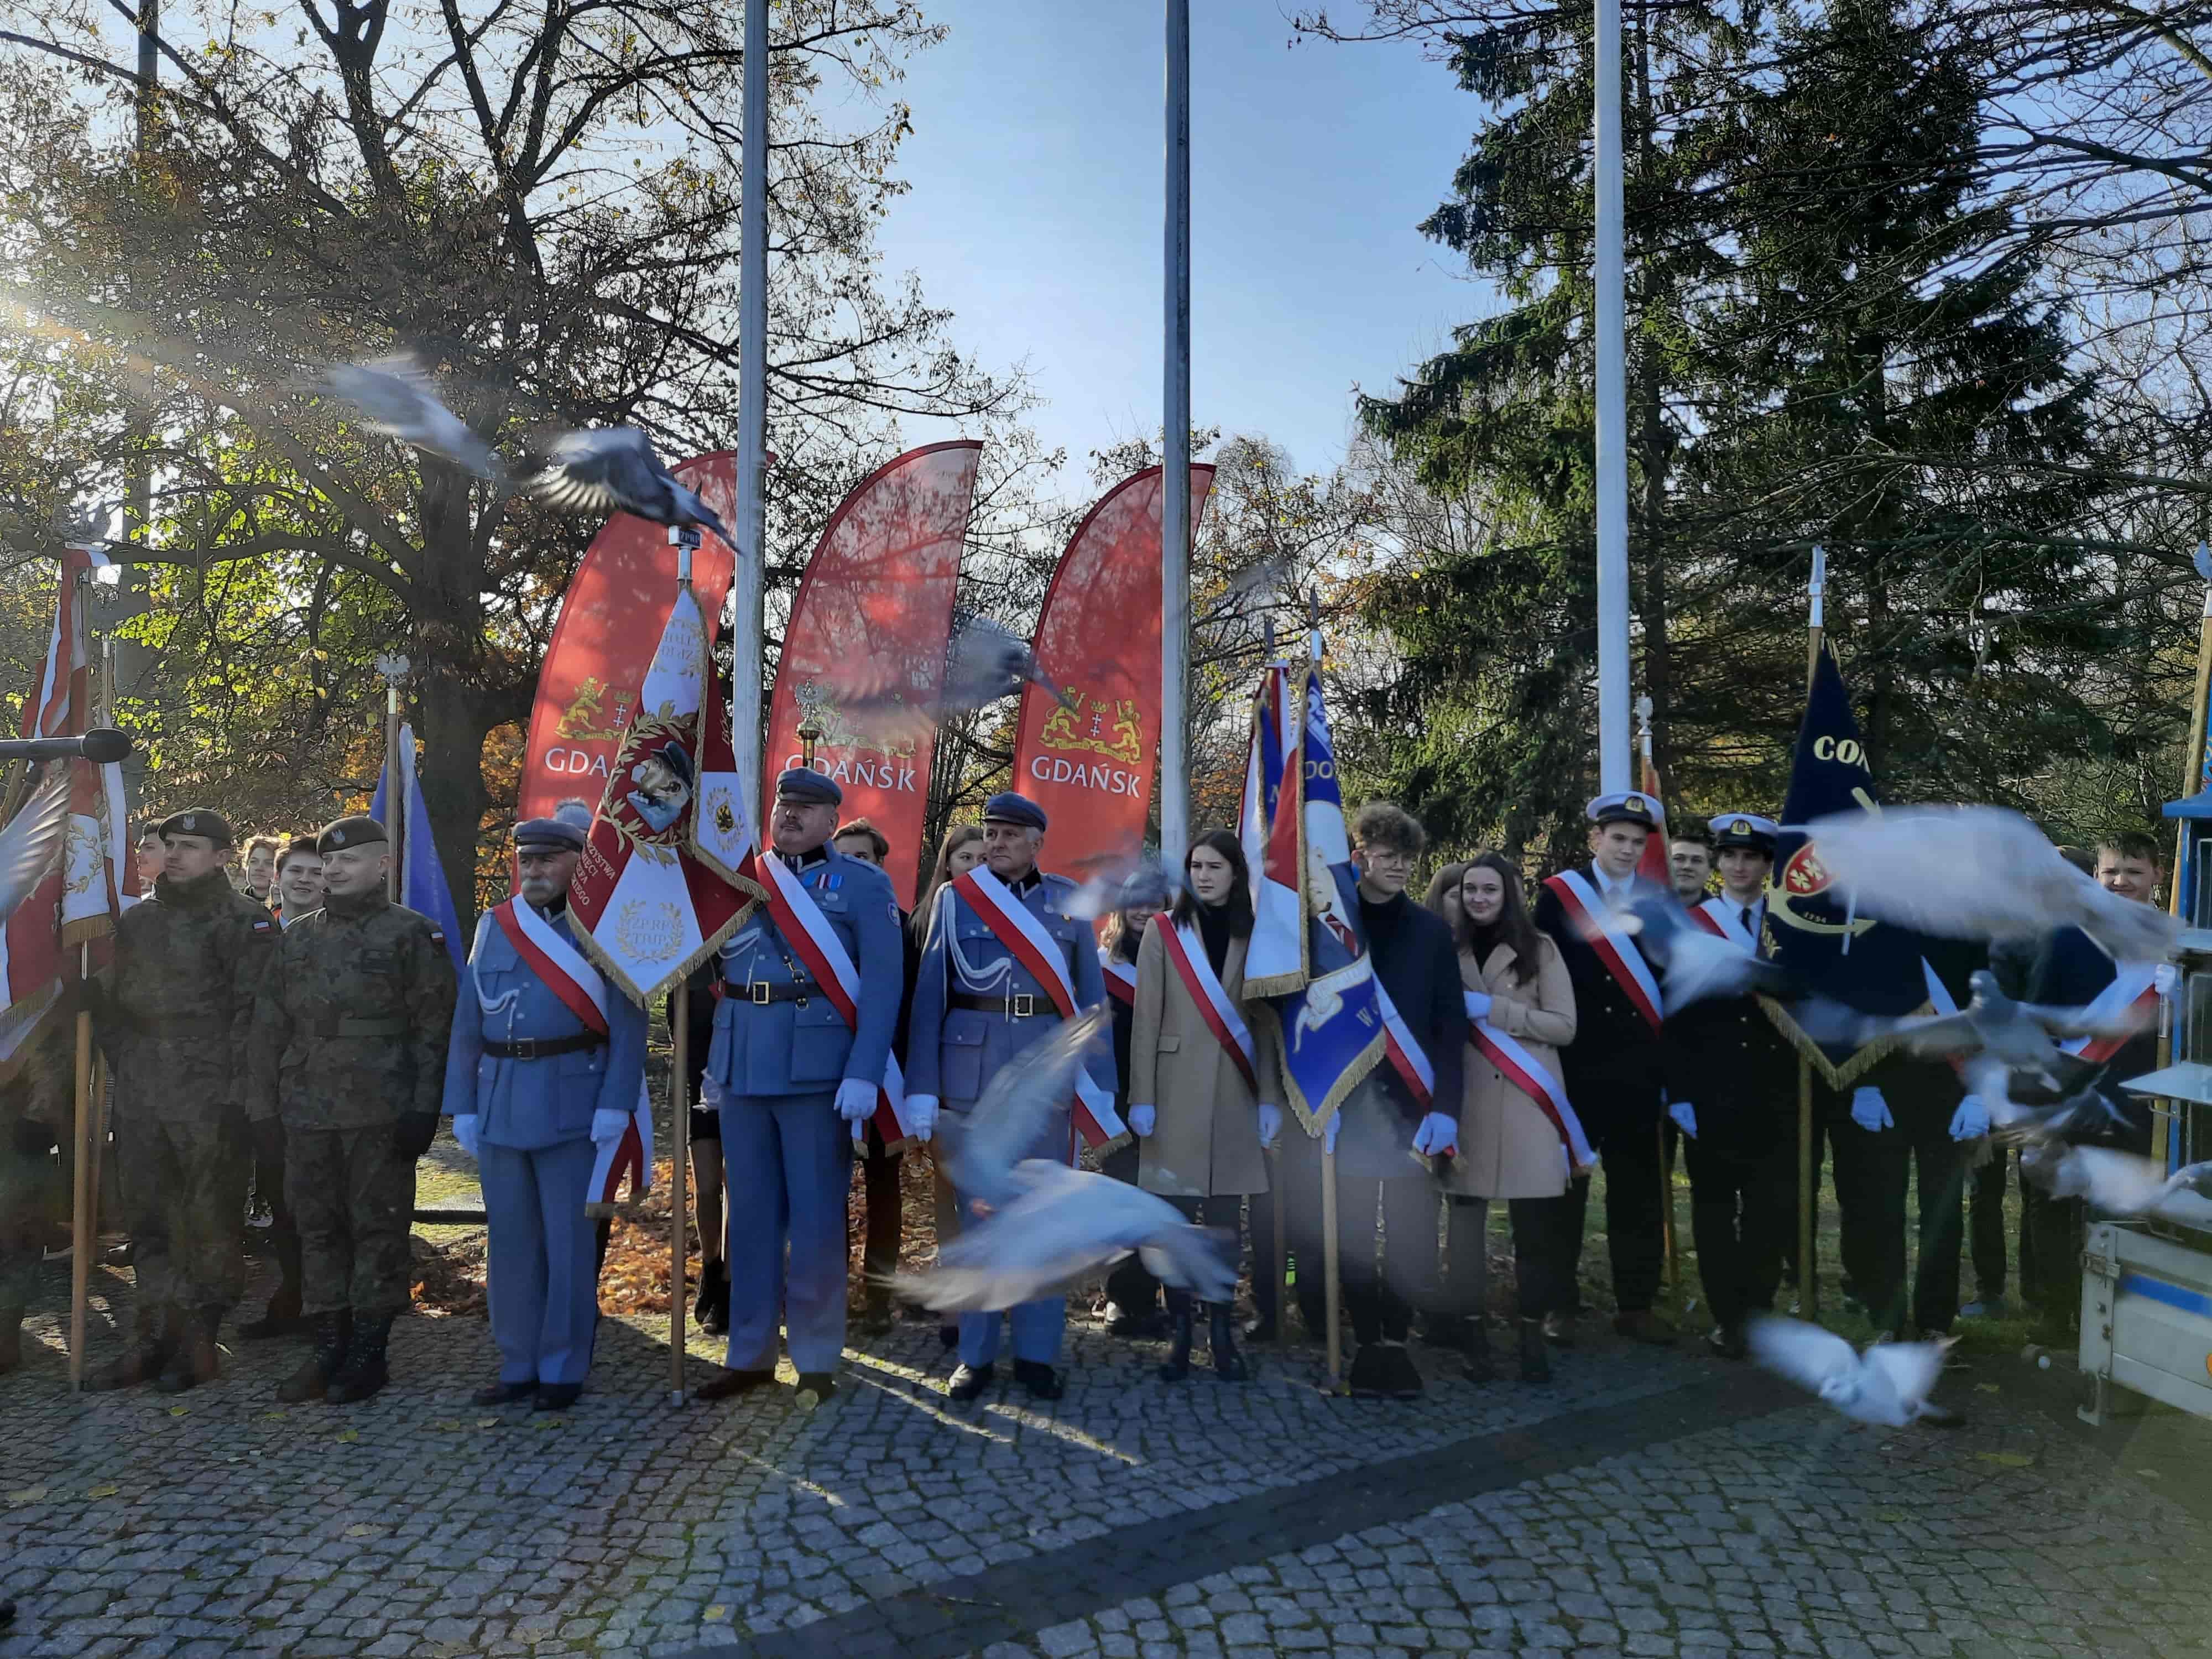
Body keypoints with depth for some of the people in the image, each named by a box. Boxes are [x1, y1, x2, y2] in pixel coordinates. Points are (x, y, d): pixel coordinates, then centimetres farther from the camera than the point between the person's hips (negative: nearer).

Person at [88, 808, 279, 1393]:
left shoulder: (244, 922, -5)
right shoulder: (136, 921, 14)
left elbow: (252, 1014, -10)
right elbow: (109, 1003, 21)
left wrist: (237, 1094, -14)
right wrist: (126, 1065, 10)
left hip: (210, 1103, -6)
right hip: (141, 1103, 6)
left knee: (210, 1223, 1)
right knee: (147, 1223, 11)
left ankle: (199, 1341, 11)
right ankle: (155, 1339, 21)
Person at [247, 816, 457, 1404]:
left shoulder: (412, 934, -1)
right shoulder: (296, 938, 15)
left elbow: (433, 1027, -6)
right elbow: (270, 1028, 15)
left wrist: (423, 1109, -12)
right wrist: (266, 1107, 8)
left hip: (381, 1114, -5)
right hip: (308, 1113, 5)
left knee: (378, 1228, 1)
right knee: (317, 1228, 9)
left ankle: (370, 1352, 11)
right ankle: (329, 1349, 20)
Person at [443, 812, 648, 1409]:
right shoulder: (493, 927, 11)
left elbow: (627, 1023, -8)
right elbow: (467, 1024, 11)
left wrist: (615, 1104, -15)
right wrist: (463, 1106, 6)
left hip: (572, 1107, -4)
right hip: (500, 1107, 5)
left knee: (568, 1243, 3)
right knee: (510, 1242, 11)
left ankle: (563, 1370, 15)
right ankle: (519, 1366, 23)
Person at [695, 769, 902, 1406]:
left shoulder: (864, 884, 0)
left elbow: (881, 984, -8)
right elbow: (709, 971, 16)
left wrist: (864, 1074, -17)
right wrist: (712, 1063, 11)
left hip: (818, 1072, -4)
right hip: (742, 1069, 4)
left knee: (815, 1221, 3)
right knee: (751, 1217, 11)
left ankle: (817, 1361, 15)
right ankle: (750, 1354, 23)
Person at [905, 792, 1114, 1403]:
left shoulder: (1068, 900, 7)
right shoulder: (954, 897, 5)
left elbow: (1091, 992, 6)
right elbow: (930, 993, 3)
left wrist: (1099, 1080, -1)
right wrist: (922, 1085, -4)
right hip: (972, 1066, 0)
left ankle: (1037, 1353, 16)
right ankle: (975, 1354, 16)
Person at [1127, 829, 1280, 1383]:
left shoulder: (1253, 936, 9)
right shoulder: (1163, 931, 4)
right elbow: (1145, 1019, 0)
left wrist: (1270, 1098, 1)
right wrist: (1142, 1096, -6)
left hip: (1235, 1093, 2)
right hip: (1177, 1090, -1)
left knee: (1225, 1216, 4)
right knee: (1176, 1216, 0)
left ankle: (1222, 1333, 13)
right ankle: (1180, 1332, 8)